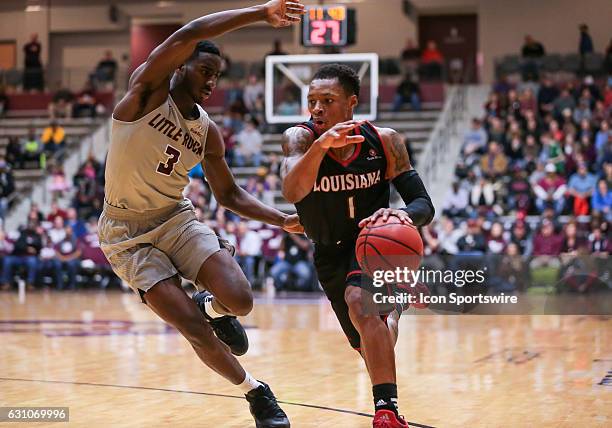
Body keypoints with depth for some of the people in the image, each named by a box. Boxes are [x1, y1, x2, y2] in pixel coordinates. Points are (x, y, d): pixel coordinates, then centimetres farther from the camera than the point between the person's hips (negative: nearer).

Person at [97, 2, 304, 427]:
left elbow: (229, 194, 14)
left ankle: (214, 307, 19)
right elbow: (189, 35, -29)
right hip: (128, 232, -4)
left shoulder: (208, 131, 4)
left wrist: (283, 219, 0)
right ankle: (255, 392, 9)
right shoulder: (148, 90, -13)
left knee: (239, 300, -19)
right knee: (194, 327, -14)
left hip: (177, 218, 4)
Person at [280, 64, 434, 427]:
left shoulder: (384, 141, -19)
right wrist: (321, 145, -58)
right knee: (369, 345, 20)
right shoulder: (300, 138, -21)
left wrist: (404, 215, -41)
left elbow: (424, 204, -16)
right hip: (330, 253, 3)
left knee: (359, 302, -35)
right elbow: (292, 192, -41)